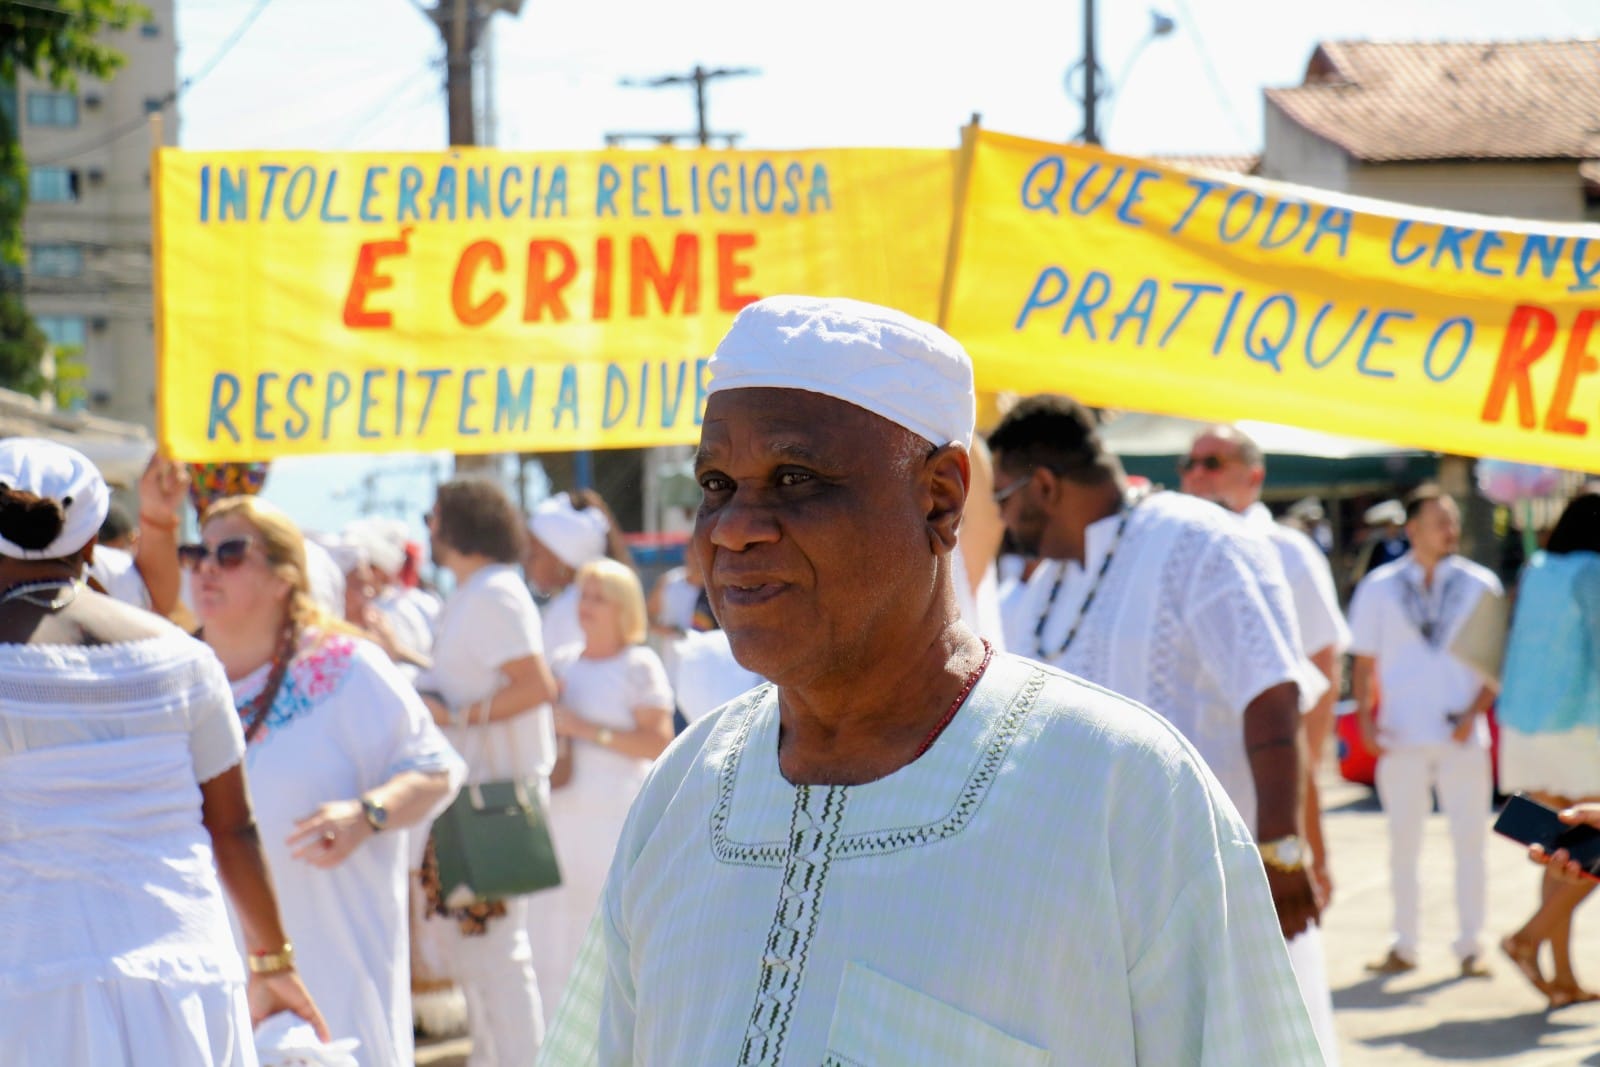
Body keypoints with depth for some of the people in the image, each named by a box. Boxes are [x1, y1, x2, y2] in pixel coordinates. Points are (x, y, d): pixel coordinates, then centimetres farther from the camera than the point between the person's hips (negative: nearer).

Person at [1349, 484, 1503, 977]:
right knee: (1403, 844, 4)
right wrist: (1365, 717, -4)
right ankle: (1403, 946, 12)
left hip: (1462, 740, 0)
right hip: (1402, 739, 0)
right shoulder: (1378, 588, 7)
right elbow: (1363, 662, 10)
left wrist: (1473, 714, -9)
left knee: (1470, 842, 1)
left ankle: (1470, 946, 10)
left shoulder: (1480, 585, 5)